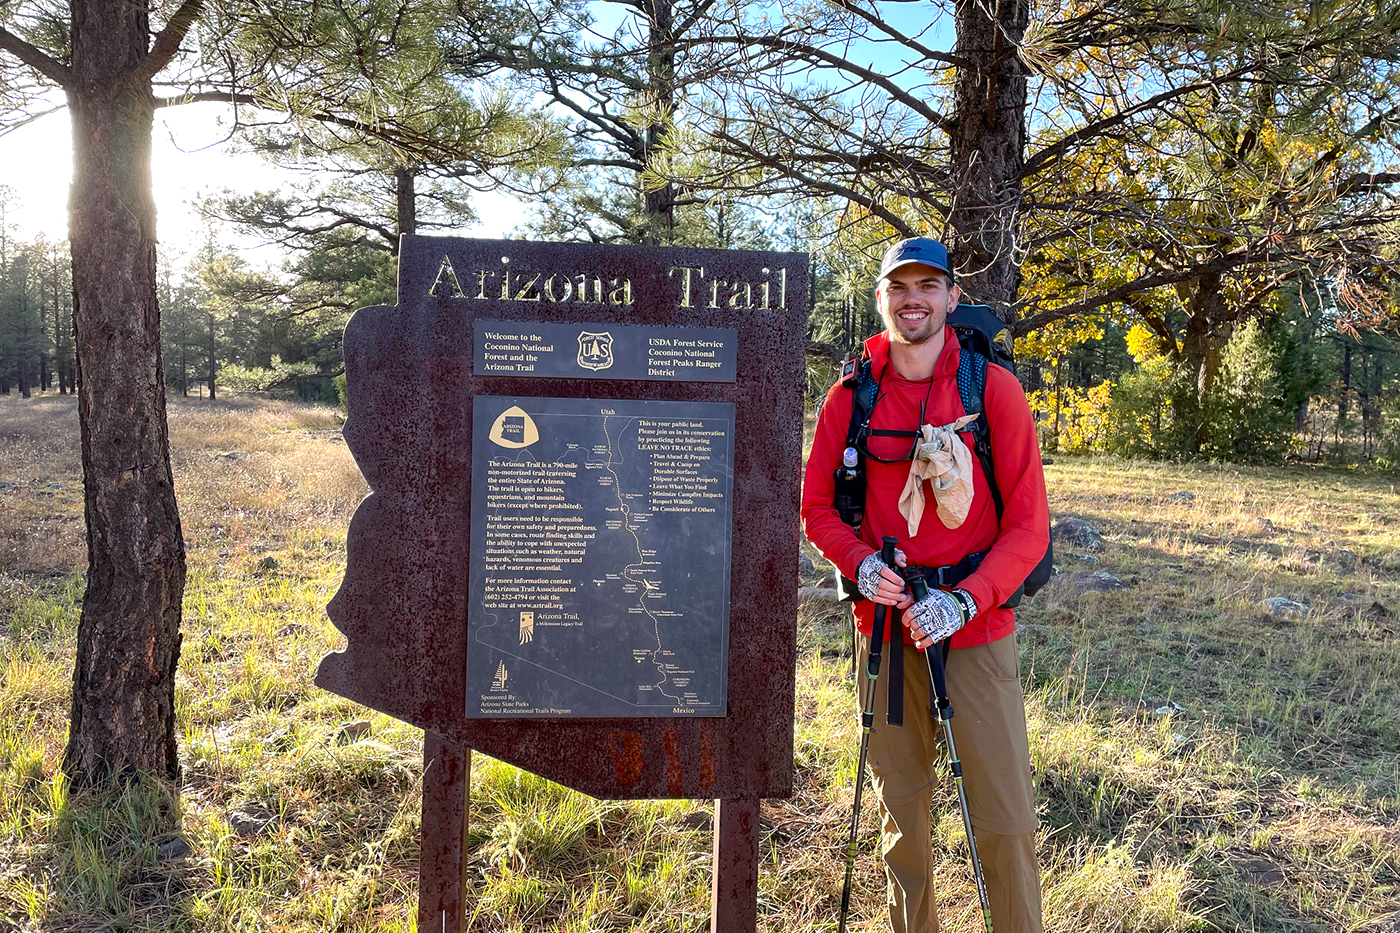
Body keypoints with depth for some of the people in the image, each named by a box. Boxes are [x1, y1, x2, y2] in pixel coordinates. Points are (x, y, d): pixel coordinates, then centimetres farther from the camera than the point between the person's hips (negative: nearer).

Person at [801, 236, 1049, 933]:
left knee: (1004, 817, -1)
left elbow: (1028, 524, -5)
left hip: (975, 630, -2)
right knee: (901, 810, 14)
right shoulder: (849, 398, 2)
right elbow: (817, 507, 9)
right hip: (883, 627, 2)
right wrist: (859, 561, -11)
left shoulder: (994, 389, -4)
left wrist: (963, 600, -18)